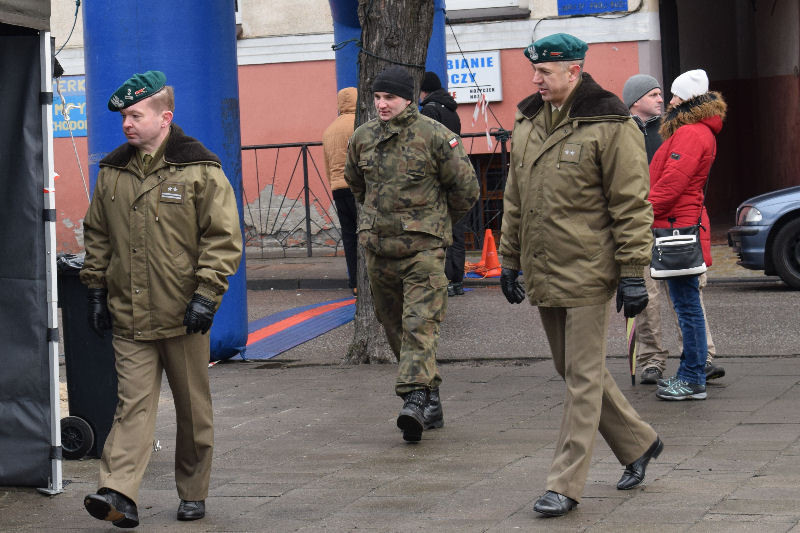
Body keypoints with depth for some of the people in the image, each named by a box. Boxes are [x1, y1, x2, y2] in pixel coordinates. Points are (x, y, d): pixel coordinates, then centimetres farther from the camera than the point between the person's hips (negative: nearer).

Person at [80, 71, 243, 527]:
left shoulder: (201, 170, -5)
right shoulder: (113, 173, 8)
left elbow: (223, 237, -6)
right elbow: (98, 235, 19)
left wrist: (206, 294, -12)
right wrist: (97, 288, 13)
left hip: (184, 317, -3)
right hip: (129, 317, 3)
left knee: (193, 409, 8)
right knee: (133, 404, -6)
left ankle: (193, 494, 21)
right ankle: (120, 494, -13)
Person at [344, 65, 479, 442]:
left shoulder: (434, 136, -7)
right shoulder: (362, 139, 7)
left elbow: (465, 186, 2)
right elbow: (355, 183, 27)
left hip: (423, 246, -5)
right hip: (377, 247, 5)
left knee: (419, 323, -16)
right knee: (395, 326, 9)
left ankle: (416, 399, -24)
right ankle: (431, 401, 19)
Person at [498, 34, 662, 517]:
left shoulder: (609, 127, -10)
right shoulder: (527, 125, 11)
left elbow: (631, 205, -11)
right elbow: (515, 201, 19)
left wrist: (633, 272, -13)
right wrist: (510, 262, 19)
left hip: (587, 275, -8)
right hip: (543, 275, 8)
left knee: (583, 378, -3)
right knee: (574, 371, 15)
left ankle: (566, 486, 1)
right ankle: (638, 443, 33)